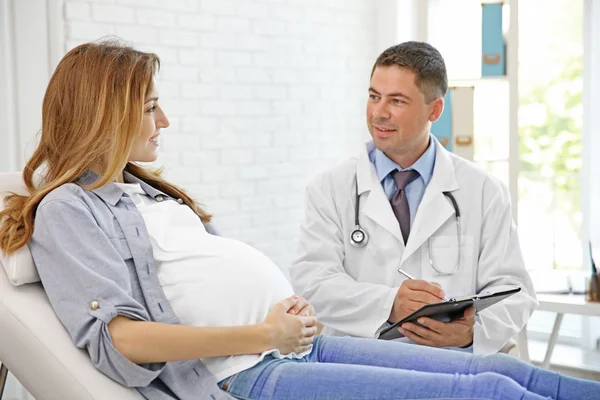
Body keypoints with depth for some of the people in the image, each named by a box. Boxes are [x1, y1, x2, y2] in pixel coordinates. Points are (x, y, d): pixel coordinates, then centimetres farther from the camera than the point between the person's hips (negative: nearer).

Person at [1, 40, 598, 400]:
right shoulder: (66, 209, -4)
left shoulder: (144, 189, 24)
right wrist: (261, 334, -18)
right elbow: (117, 339, -16)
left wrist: (295, 310, 2)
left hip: (298, 343, 9)